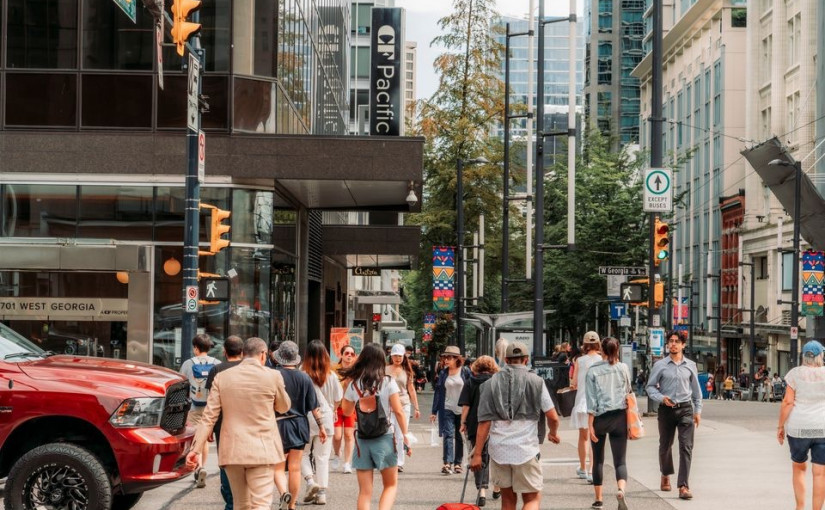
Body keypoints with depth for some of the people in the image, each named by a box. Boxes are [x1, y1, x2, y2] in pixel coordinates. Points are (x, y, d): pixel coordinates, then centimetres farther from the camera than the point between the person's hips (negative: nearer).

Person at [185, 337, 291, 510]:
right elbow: (284, 407, 13)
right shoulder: (272, 376, -3)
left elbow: (209, 417, 0)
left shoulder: (222, 377, 4)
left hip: (232, 451, 3)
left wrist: (196, 449, 1)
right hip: (261, 450, -3)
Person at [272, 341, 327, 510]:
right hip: (299, 426, 3)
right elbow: (314, 406, 2)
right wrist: (321, 427, 10)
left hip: (278, 425, -3)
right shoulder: (304, 378, -1)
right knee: (295, 468, 10)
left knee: (278, 467, 5)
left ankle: (284, 493, -22)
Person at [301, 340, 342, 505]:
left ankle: (310, 480, -6)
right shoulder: (331, 375, -3)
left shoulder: (302, 373, -12)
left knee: (303, 453, 15)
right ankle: (321, 493, 8)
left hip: (306, 419, -2)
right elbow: (338, 399, 5)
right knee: (322, 457, 9)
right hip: (325, 419, 2)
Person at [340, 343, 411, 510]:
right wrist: (405, 435, -1)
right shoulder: (388, 382, -5)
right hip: (384, 439, -2)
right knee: (391, 485, 13)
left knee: (364, 491, 6)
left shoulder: (353, 384, 0)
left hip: (362, 440, 2)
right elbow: (398, 411, -8)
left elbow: (347, 412, 13)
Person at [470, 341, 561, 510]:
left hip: (499, 450, 3)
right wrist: (553, 433, 21)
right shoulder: (536, 382, 0)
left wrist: (477, 453, 2)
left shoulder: (491, 383, 5)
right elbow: (552, 417, -1)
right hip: (526, 449, -3)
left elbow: (484, 422, 1)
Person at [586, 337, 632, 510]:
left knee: (598, 460, 14)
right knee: (620, 460, -1)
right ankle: (621, 489, -29)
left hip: (600, 417, -1)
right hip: (619, 416, 1)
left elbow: (591, 400, -8)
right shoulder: (623, 368, 1)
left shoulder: (593, 371, -5)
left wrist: (590, 425, -7)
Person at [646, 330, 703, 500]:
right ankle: (665, 475, 40)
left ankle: (683, 486, -13)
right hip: (666, 409, 0)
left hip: (685, 409, 0)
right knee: (665, 446, 14)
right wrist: (661, 398, -14)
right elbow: (650, 387, 3)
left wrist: (698, 411, 11)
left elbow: (696, 389, 13)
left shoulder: (690, 365, 6)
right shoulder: (660, 365, 1)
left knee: (686, 447, -11)